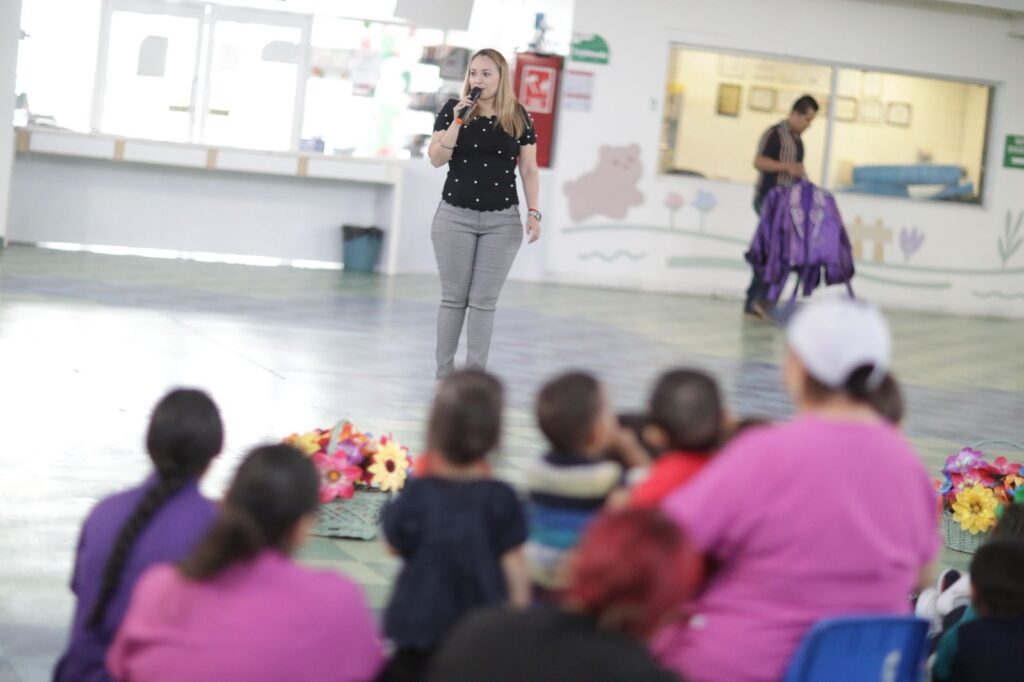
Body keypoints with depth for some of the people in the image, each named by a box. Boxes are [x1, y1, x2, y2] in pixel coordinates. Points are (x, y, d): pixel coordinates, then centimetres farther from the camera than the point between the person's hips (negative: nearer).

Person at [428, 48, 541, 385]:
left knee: (484, 301, 1)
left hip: (502, 220, 0)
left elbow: (529, 170, 6)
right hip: (455, 216, 0)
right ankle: (444, 373, 10)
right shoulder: (452, 110, 1)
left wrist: (533, 213, -3)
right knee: (454, 298, 4)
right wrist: (458, 120, -15)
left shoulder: (519, 118, 3)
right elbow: (436, 159, -5)